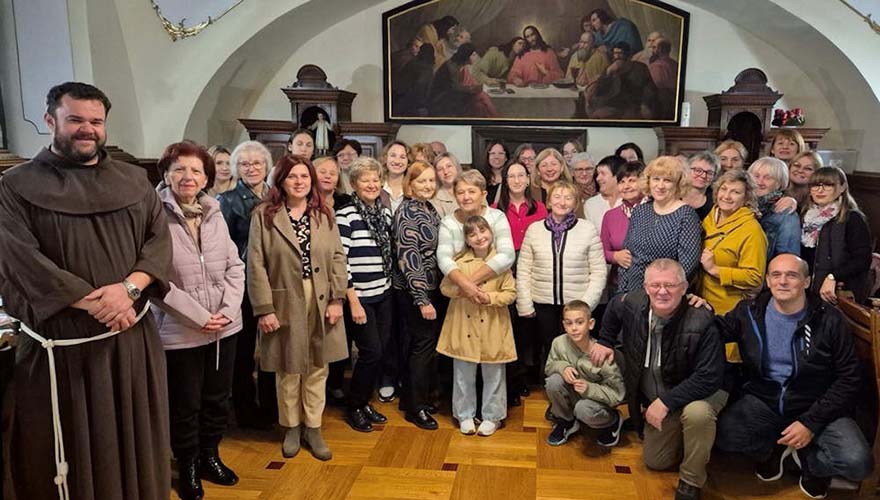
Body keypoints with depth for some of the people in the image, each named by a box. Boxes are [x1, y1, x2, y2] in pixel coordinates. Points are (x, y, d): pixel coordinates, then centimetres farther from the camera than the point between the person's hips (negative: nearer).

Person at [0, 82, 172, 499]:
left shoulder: (133, 181, 8)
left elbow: (160, 238, 1)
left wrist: (129, 288, -17)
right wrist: (95, 304, -18)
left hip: (133, 335, 3)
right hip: (59, 339, -2)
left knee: (134, 440, 13)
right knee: (70, 447, 9)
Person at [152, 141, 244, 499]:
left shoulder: (215, 215, 6)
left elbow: (235, 267, 5)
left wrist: (227, 311, -9)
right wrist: (200, 317, -16)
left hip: (224, 327, 5)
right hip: (179, 332, -5)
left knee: (217, 399, 17)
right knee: (185, 406, 10)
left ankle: (210, 457, 38)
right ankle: (188, 468, 31)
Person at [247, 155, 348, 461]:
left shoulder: (324, 214, 5)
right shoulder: (264, 215, -4)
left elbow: (338, 257, 3)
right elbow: (256, 265, -8)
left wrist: (337, 299, -5)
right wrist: (264, 308, -12)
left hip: (322, 302, 3)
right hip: (284, 302, -2)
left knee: (317, 368, 10)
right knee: (288, 370, 10)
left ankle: (313, 428, 26)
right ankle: (291, 427, 29)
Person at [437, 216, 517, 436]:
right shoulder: (458, 261, -3)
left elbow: (511, 293, -3)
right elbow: (445, 287, 1)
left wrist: (490, 298, -19)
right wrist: (463, 290, -17)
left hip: (492, 329, -1)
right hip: (464, 327, 1)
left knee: (493, 375, 11)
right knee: (464, 375, 12)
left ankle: (492, 416, 28)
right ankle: (465, 415, 29)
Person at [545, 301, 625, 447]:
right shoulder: (559, 343, -18)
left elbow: (617, 394, -19)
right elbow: (548, 367, -1)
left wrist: (589, 388, -35)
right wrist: (562, 367, -24)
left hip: (597, 399, -3)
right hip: (573, 395, 3)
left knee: (583, 409, -35)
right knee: (553, 381, -25)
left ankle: (613, 420, 3)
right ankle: (566, 422, 3)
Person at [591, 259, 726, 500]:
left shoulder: (702, 322, -32)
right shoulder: (632, 304, -17)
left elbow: (709, 377, -33)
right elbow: (614, 307, 9)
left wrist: (667, 401, -35)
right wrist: (605, 341, 12)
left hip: (698, 394, -5)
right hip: (656, 401, 5)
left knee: (697, 413, -40)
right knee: (655, 462, 12)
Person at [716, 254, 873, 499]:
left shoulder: (829, 320, -8)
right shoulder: (749, 313, -3)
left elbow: (849, 378, -6)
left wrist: (811, 423, -13)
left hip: (816, 407, -1)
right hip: (763, 402, 1)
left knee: (858, 463, -25)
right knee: (722, 434, -25)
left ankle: (809, 460, 12)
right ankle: (772, 448, 10)